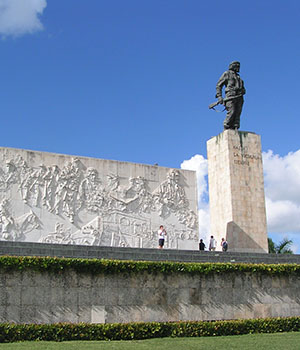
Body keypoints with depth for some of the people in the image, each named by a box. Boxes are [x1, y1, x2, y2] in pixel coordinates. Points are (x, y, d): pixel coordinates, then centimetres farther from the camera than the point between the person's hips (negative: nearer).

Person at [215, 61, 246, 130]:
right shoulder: (227, 73, 11)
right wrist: (219, 96, -8)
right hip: (231, 95, -6)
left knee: (237, 114, -5)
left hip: (239, 97, 6)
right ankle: (226, 129, -12)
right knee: (231, 113, -19)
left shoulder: (238, 76, 30)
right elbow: (219, 85, 4)